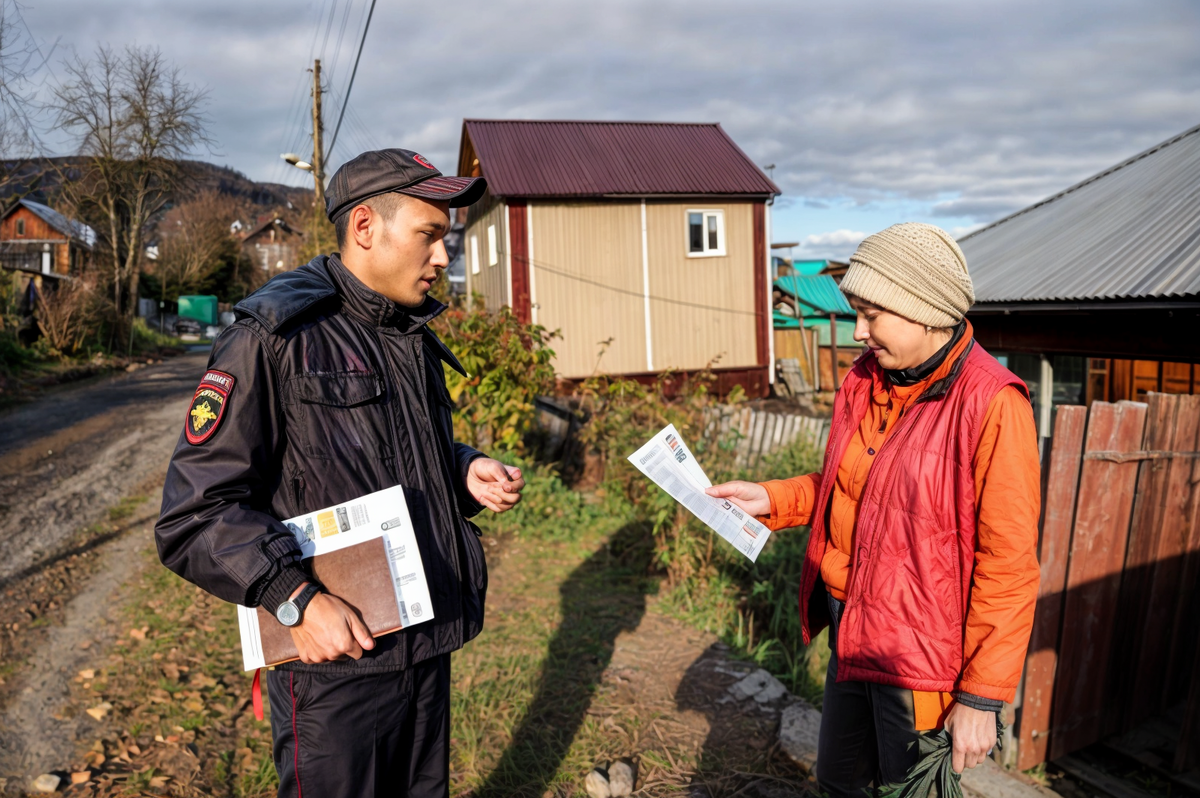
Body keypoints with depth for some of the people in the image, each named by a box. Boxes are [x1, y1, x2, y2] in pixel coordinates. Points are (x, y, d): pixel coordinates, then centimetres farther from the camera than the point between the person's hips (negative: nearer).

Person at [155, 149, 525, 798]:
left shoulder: (413, 340, 12)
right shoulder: (276, 338, -14)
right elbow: (194, 515, -16)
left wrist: (466, 474, 2)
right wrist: (295, 598, -26)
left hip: (428, 647, 8)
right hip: (333, 656, -7)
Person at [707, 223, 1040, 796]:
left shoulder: (990, 405, -22)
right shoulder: (866, 378, 1)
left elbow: (1009, 568, -20)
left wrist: (982, 698, -16)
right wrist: (771, 499, 1)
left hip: (923, 659, -7)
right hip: (853, 638, 7)